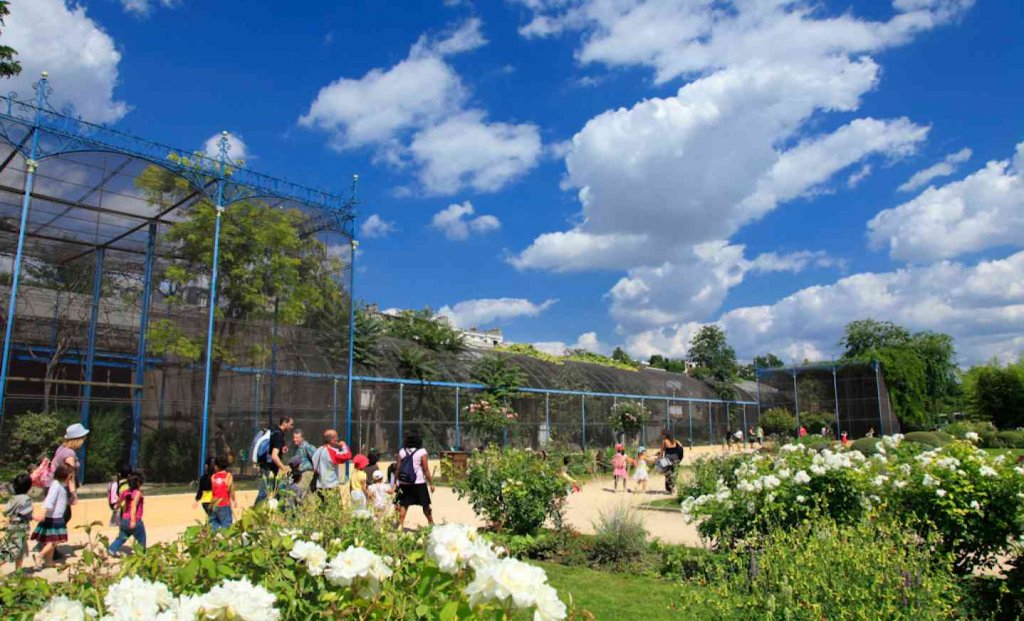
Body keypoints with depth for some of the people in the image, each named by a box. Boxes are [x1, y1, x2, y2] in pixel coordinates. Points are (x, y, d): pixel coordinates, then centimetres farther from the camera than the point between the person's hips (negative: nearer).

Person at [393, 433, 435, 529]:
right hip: (419, 483, -2)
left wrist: (395, 482, 11)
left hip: (404, 484, 2)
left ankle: (400, 524, -2)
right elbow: (426, 470, -7)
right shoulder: (421, 452, -5)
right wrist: (431, 483, -2)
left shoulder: (401, 452, 5)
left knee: (403, 505, 6)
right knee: (425, 505, 10)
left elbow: (398, 469, 4)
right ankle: (431, 523, 18)